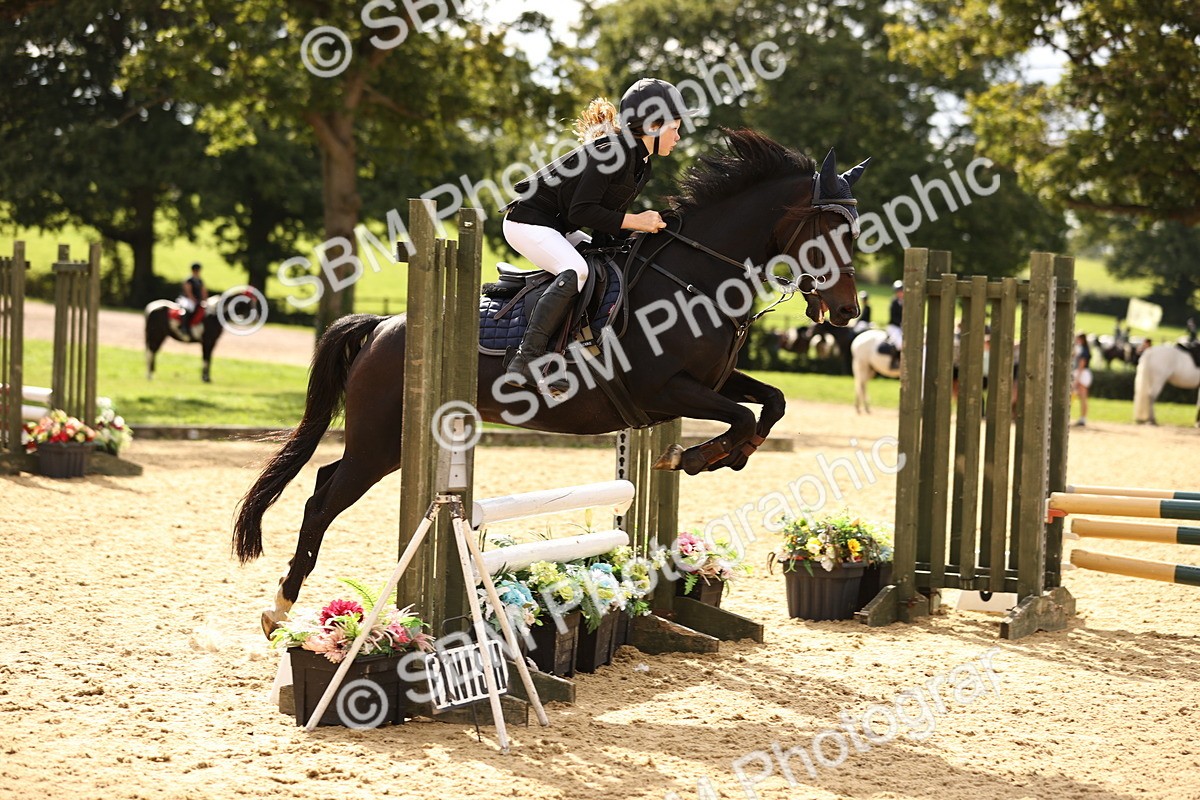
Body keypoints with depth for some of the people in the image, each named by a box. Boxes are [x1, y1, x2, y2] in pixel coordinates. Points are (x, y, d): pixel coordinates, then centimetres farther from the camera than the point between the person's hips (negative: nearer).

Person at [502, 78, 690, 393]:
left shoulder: (641, 167, 9)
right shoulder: (612, 152, -22)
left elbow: (609, 213, 13)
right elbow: (581, 212, -25)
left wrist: (646, 226, -2)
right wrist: (633, 221, -25)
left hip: (558, 229, 10)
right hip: (528, 222, -10)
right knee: (576, 271, -33)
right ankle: (526, 358, -35)